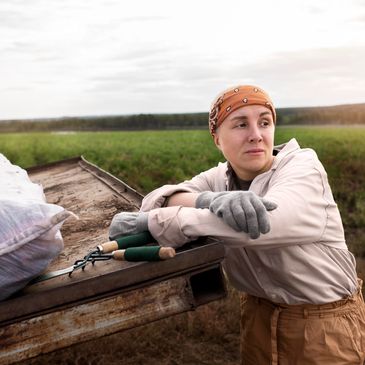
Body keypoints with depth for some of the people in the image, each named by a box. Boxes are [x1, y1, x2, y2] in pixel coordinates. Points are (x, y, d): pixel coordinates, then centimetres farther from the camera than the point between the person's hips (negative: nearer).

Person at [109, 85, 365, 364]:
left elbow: (270, 219, -39)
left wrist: (150, 221, -39)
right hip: (259, 312, 4)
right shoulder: (219, 178, -5)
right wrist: (211, 200, -40)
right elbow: (157, 198, -17)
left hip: (324, 320, -3)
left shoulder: (303, 168, -19)